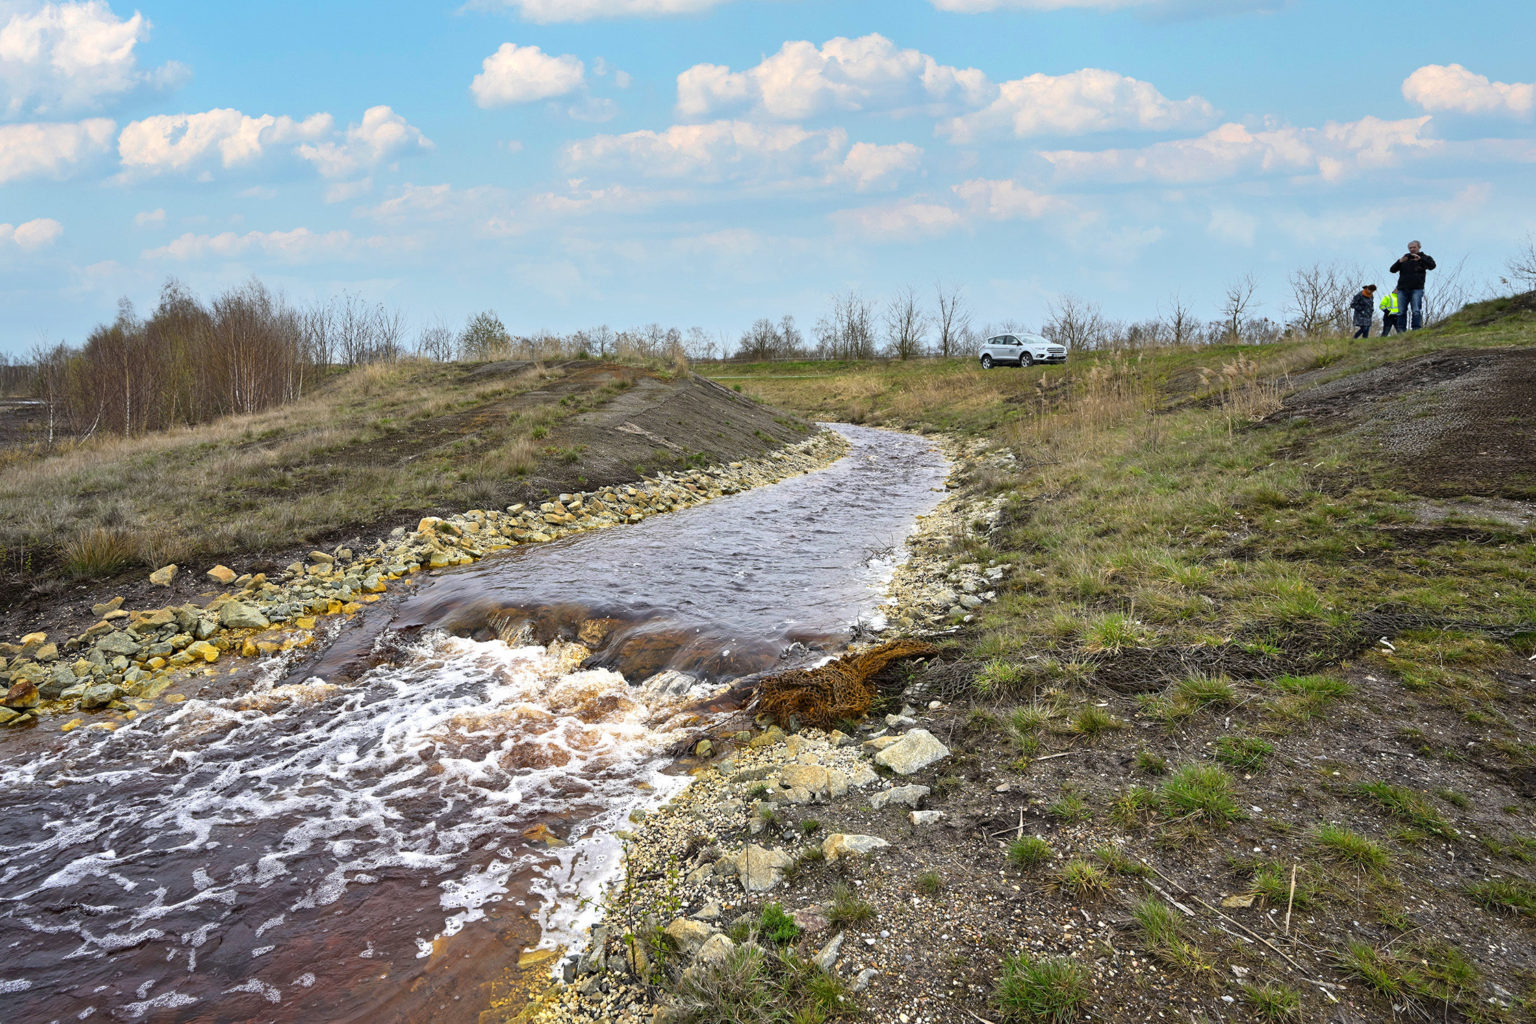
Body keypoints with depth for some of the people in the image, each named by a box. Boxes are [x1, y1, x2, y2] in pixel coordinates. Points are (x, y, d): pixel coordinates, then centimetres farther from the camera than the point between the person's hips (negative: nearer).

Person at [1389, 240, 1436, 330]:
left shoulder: (1424, 257, 11)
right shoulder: (1405, 258, 19)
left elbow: (1432, 265, -8)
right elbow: (1392, 270, 12)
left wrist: (1420, 259, -18)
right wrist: (1399, 262, -6)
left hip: (1417, 289, -3)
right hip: (1402, 289, 3)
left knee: (1416, 311, -12)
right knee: (1401, 312, 0)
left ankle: (1416, 330, -12)